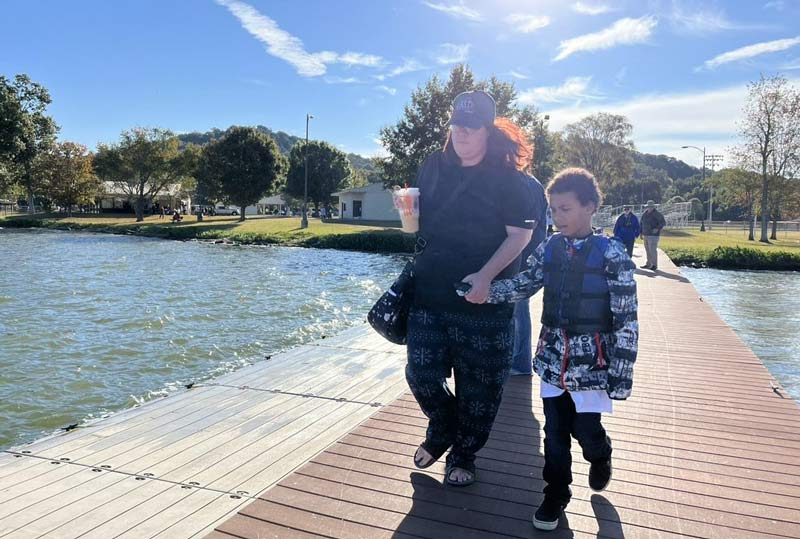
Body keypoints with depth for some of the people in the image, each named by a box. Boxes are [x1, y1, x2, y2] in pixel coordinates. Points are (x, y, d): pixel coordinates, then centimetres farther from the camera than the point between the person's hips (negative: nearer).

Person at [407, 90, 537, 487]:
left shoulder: (506, 177, -8)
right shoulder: (433, 167, 6)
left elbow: (520, 234, -11)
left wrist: (486, 276, -23)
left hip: (482, 300, -3)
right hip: (430, 292, 4)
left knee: (478, 384, 8)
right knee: (421, 372, 5)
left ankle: (463, 456, 31)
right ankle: (441, 430, 37)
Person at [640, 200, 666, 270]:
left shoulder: (657, 214, -8)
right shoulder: (644, 214, 11)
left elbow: (663, 223, -12)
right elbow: (642, 224, 19)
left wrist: (657, 228, -26)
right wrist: (641, 233, 18)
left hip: (653, 235, -7)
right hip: (646, 235, 7)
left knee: (652, 250, -9)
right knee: (647, 250, 11)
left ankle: (654, 265, -3)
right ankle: (648, 264, 19)